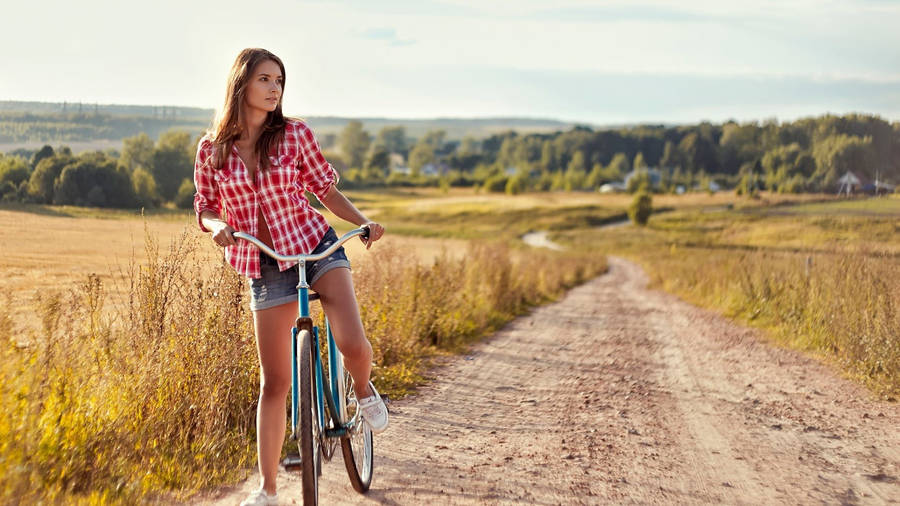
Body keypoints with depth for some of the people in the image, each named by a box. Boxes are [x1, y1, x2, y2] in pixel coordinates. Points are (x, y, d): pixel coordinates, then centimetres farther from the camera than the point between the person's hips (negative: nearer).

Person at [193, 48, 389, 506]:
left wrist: (363, 221, -7)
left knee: (352, 344, -25)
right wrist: (218, 226, -16)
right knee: (274, 381, 1)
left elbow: (325, 188, 7)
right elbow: (205, 209, 6)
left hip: (318, 247, -1)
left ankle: (363, 389, 12)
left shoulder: (295, 135, -4)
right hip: (266, 268, 1)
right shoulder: (212, 149, -1)